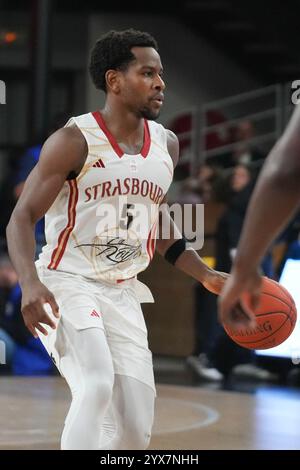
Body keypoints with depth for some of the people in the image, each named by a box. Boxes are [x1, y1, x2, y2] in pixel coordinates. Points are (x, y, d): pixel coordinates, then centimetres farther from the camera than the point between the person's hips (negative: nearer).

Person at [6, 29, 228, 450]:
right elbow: (22, 218, -14)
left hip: (122, 294, 6)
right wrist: (30, 284, -30)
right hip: (66, 284, -6)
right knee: (97, 385, -30)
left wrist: (207, 276, 15)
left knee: (135, 430, 2)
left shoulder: (166, 144, 6)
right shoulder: (74, 141, -13)